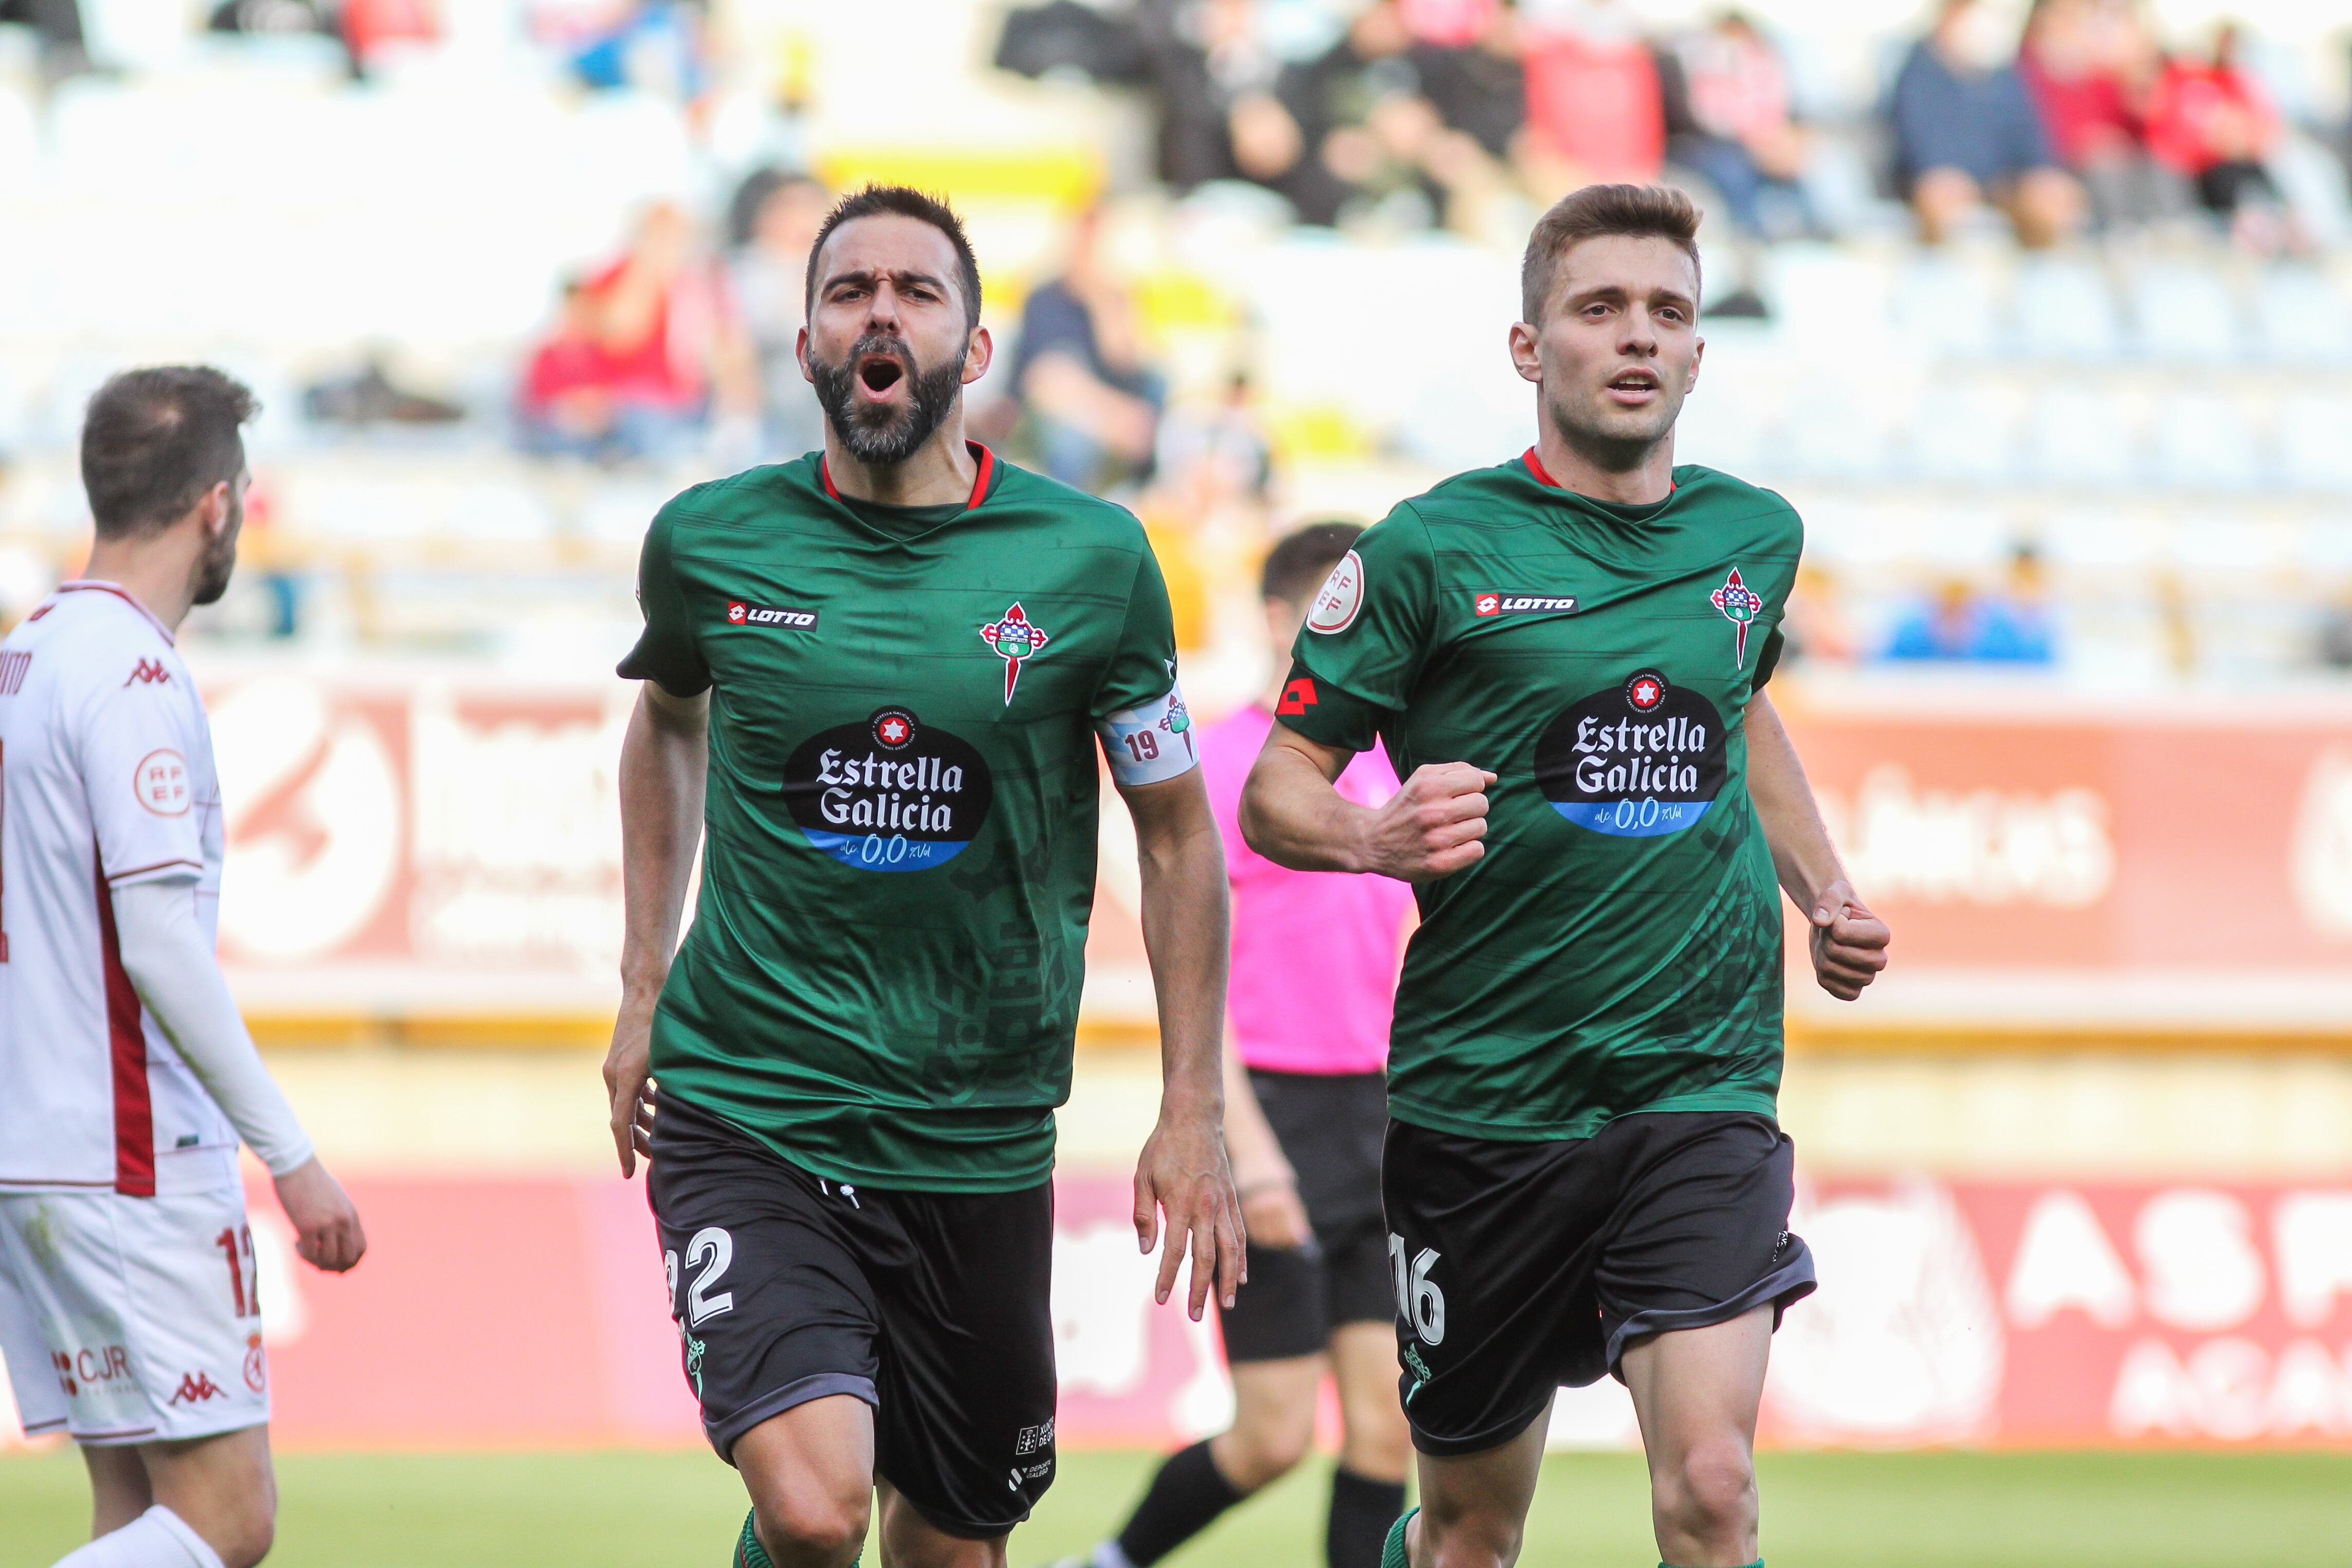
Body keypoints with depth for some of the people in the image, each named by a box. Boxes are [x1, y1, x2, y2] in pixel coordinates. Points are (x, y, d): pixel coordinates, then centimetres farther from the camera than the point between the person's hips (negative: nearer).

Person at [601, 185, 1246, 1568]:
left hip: (979, 1133, 1)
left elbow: (1178, 833, 6)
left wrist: (1193, 1115, 2)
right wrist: (646, 987, 18)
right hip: (749, 1120, -1)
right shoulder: (712, 545, -2)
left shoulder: (1090, 559, -4)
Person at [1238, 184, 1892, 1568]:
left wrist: (1824, 893, 18)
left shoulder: (1754, 536, 8)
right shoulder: (1431, 550, -5)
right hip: (1482, 1096, -2)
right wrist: (1380, 839, -23)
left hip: (1703, 1092, 2)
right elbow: (1276, 790, -2)